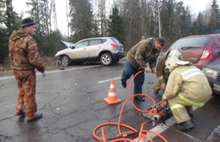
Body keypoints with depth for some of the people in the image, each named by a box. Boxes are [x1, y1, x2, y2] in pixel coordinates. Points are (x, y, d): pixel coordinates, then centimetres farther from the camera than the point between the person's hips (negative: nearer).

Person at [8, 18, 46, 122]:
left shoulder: (13, 38, 5)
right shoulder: (29, 40, -21)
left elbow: (12, 55, 11)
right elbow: (34, 59, -24)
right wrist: (42, 69, -12)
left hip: (17, 70, 8)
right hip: (27, 71, -8)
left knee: (22, 91, 25)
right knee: (29, 94, 5)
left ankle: (19, 109, 38)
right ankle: (31, 115, 18)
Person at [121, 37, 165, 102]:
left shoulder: (157, 50, -5)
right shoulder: (145, 44, -31)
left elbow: (153, 60, 5)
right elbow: (138, 57, -32)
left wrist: (153, 67, -16)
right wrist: (145, 67, -34)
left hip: (141, 64, 6)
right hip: (132, 58, -6)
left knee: (140, 80, 2)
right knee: (128, 72, -23)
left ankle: (137, 95, 15)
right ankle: (123, 80, 16)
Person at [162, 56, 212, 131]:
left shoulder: (175, 73, -5)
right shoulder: (192, 67, 21)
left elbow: (171, 92, -10)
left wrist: (164, 97, 12)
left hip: (196, 96, -9)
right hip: (207, 95, 9)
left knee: (172, 100, 6)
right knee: (185, 94, 29)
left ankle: (185, 123, 2)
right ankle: (189, 114, 31)